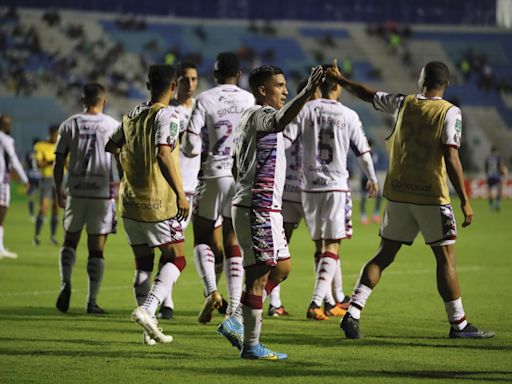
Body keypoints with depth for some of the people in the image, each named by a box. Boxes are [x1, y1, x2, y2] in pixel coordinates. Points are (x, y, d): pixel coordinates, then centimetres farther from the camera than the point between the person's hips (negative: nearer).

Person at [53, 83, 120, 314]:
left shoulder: (69, 125, 4)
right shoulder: (113, 126, 0)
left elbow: (59, 163, 4)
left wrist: (59, 191, 16)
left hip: (75, 191, 1)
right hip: (103, 192, -1)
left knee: (70, 240, 17)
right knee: (96, 249, 4)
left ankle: (66, 283, -5)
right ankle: (92, 301, 2)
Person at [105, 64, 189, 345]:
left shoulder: (132, 115, 10)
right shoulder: (167, 116, -11)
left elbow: (111, 147, 23)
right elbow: (163, 154, -22)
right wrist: (180, 193, -19)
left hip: (130, 198, 7)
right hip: (158, 201, -7)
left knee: (143, 264, 11)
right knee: (175, 259, 2)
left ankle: (149, 329, 9)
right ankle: (147, 309, -18)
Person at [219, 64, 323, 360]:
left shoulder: (253, 117, 20)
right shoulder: (259, 114, -12)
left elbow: (239, 167, 25)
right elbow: (281, 121, -37)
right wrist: (307, 93, -49)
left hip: (264, 209, 10)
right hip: (258, 210, -10)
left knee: (282, 268, 15)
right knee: (259, 276, -6)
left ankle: (237, 322, 16)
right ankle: (251, 345, -1)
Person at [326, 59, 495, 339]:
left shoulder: (403, 104, 6)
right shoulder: (450, 112, -7)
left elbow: (368, 95, 20)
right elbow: (451, 158, -15)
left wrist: (338, 79, 36)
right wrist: (464, 201, -13)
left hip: (398, 194, 4)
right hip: (431, 195, -4)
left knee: (383, 256, 11)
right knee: (446, 259, 3)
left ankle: (353, 313, 1)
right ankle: (459, 324, 5)